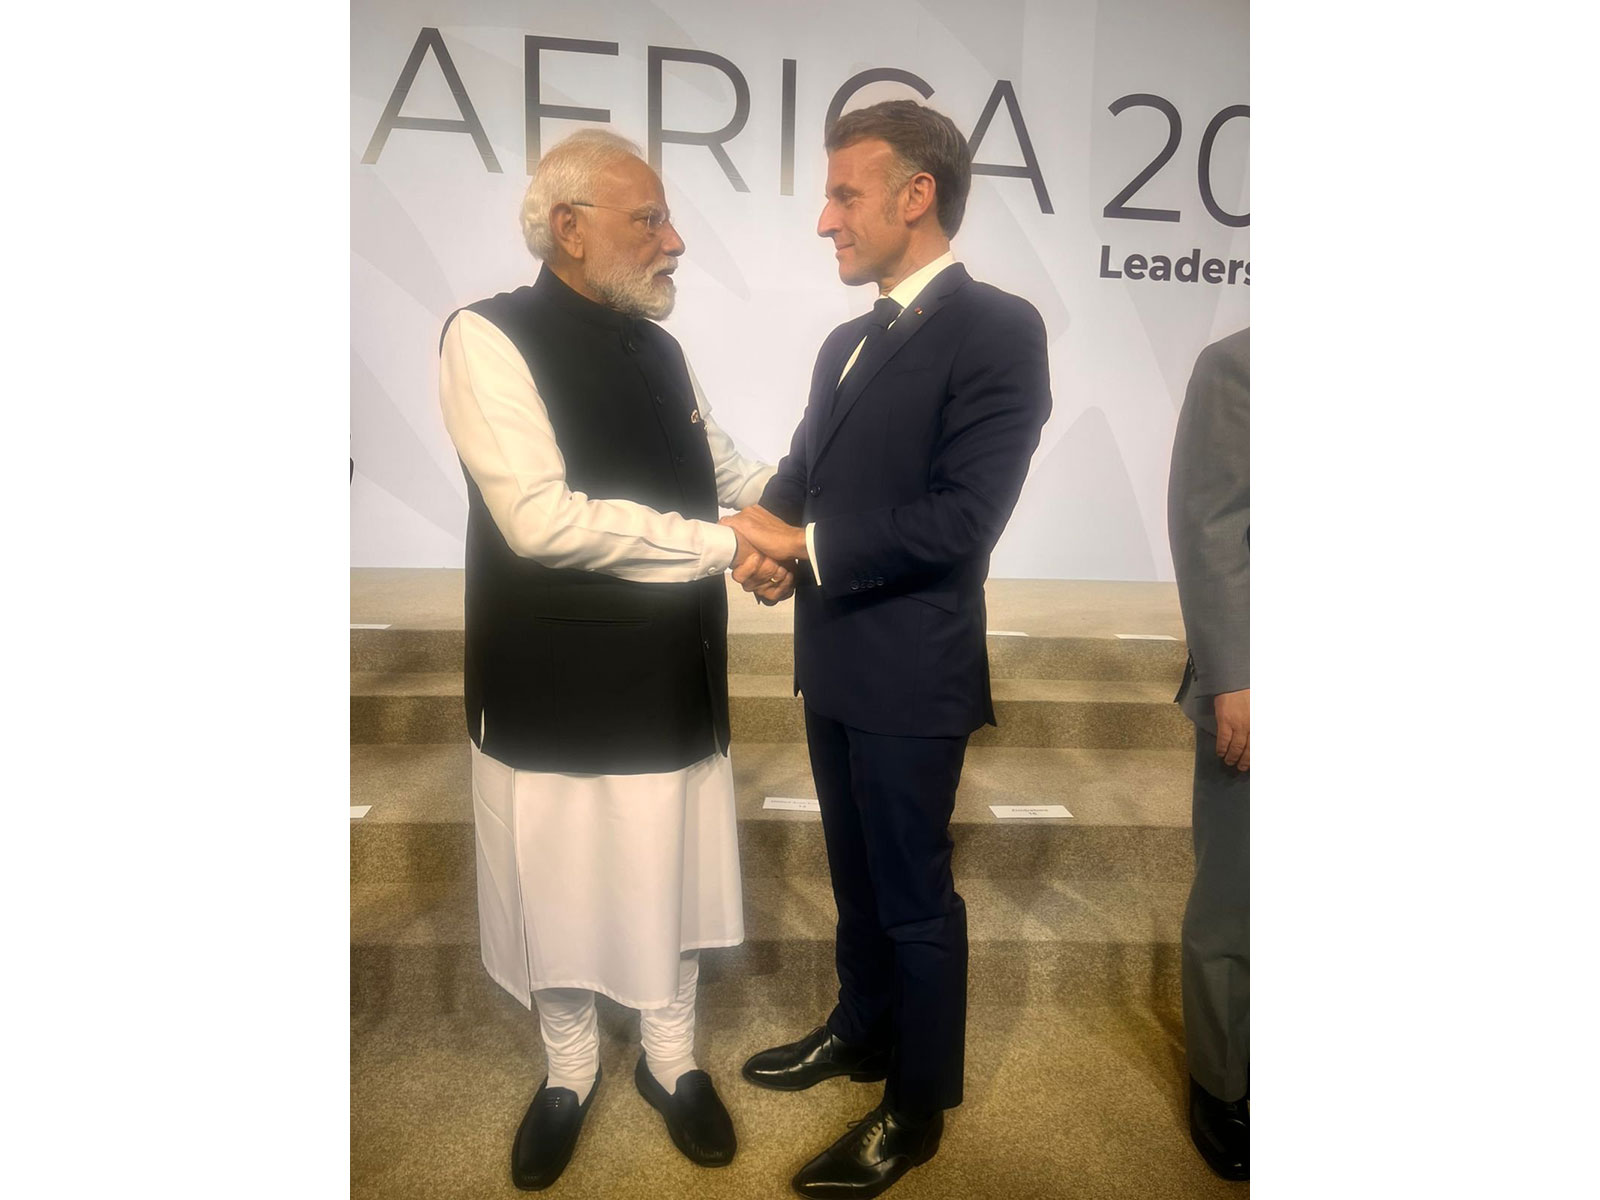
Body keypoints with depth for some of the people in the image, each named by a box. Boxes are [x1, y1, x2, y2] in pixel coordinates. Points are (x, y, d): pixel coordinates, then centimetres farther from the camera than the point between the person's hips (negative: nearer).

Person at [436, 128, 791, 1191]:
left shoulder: (658, 347, 8)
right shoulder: (490, 337, -12)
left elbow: (726, 476, 14)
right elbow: (541, 518, -24)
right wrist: (725, 546, -20)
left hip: (674, 678, 5)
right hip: (556, 688, -4)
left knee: (669, 883, 17)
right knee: (559, 890, 14)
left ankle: (671, 1058, 42)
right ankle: (569, 1071, 41)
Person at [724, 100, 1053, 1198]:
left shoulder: (997, 330, -12)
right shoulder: (848, 342, 14)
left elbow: (962, 517, -21)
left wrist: (806, 546, -16)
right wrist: (769, 525, -8)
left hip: (911, 674, -7)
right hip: (835, 663, 8)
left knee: (916, 898, 9)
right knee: (858, 875, 23)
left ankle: (918, 1110, 30)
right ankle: (864, 1034, 45)